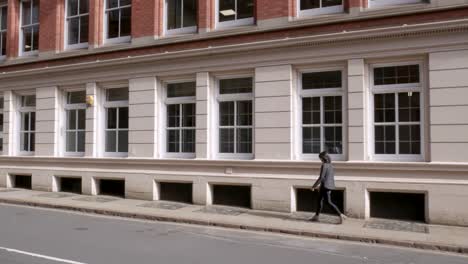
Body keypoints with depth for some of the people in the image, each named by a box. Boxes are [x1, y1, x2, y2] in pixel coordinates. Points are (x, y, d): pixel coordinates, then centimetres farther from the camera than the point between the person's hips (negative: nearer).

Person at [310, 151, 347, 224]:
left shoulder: (324, 165, -15)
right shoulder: (331, 165, 13)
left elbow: (321, 177, -19)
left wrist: (314, 186, -9)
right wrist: (321, 185, 25)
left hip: (325, 186, -10)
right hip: (330, 185, 10)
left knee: (328, 202, -6)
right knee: (319, 200, 16)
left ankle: (341, 215, -11)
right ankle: (316, 216, 21)